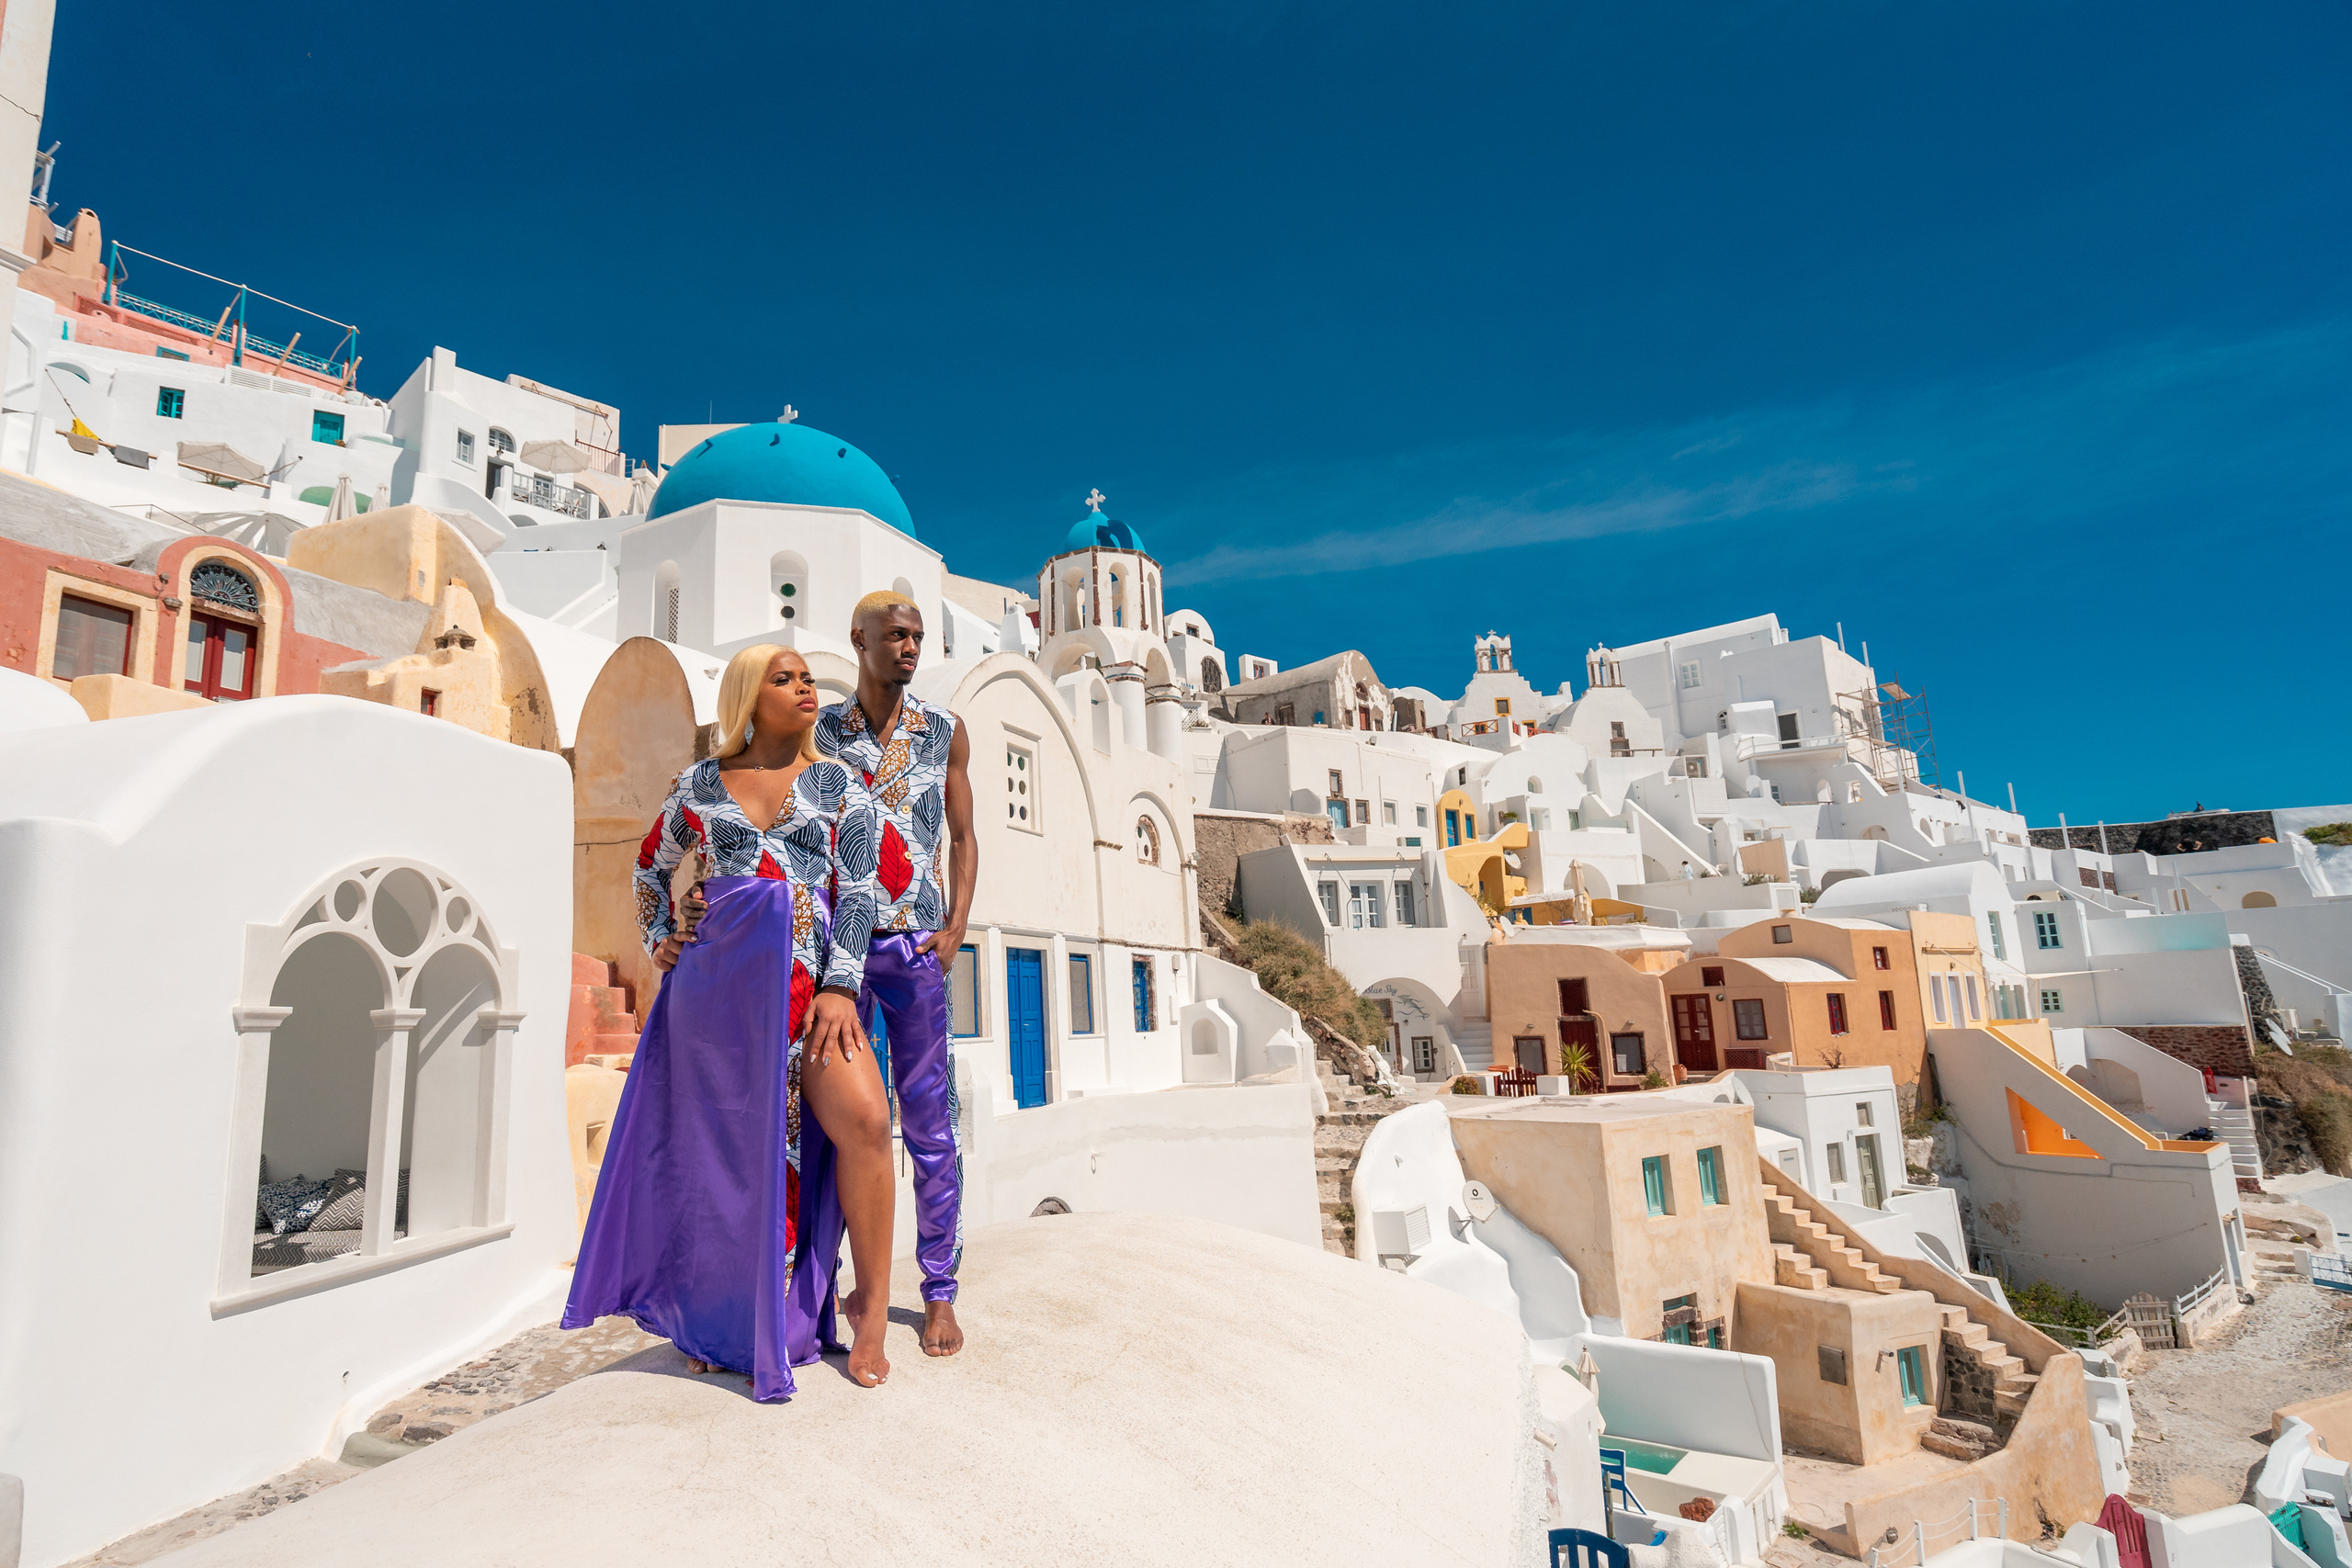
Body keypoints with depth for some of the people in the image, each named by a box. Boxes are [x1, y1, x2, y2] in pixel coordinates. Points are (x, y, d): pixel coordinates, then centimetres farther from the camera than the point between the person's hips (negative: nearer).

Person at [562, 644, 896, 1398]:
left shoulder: (841, 785, 9)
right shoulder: (700, 784, 13)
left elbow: (859, 891, 0)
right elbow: (651, 865, 27)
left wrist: (839, 988, -10)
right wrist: (656, 938, 12)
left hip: (807, 977, -1)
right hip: (717, 975, 2)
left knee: (863, 1118, -21)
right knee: (725, 1145, 6)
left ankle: (871, 1303, -4)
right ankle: (720, 1319, 27)